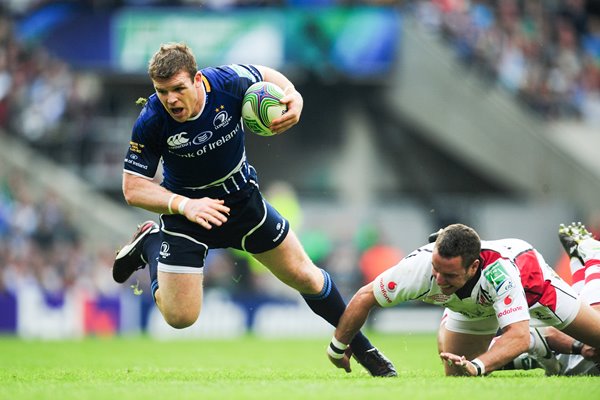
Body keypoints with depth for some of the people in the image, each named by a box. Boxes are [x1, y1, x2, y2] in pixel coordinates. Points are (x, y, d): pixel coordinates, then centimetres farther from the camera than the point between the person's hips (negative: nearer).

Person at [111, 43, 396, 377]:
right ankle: (150, 243, 23)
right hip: (185, 209, -2)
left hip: (242, 198, 2)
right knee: (180, 317, -5)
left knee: (305, 277, 9)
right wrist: (184, 205, -35)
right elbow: (134, 188, -20)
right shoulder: (151, 122, -28)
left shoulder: (229, 83, -24)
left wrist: (293, 97, -21)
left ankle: (360, 346, 33)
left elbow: (266, 75, 0)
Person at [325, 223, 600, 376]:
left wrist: (477, 366, -69)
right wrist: (338, 347, -20)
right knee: (455, 373, 4)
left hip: (529, 279, -3)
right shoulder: (420, 265, -41)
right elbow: (365, 297, -26)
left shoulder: (498, 270, -50)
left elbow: (519, 335, -55)